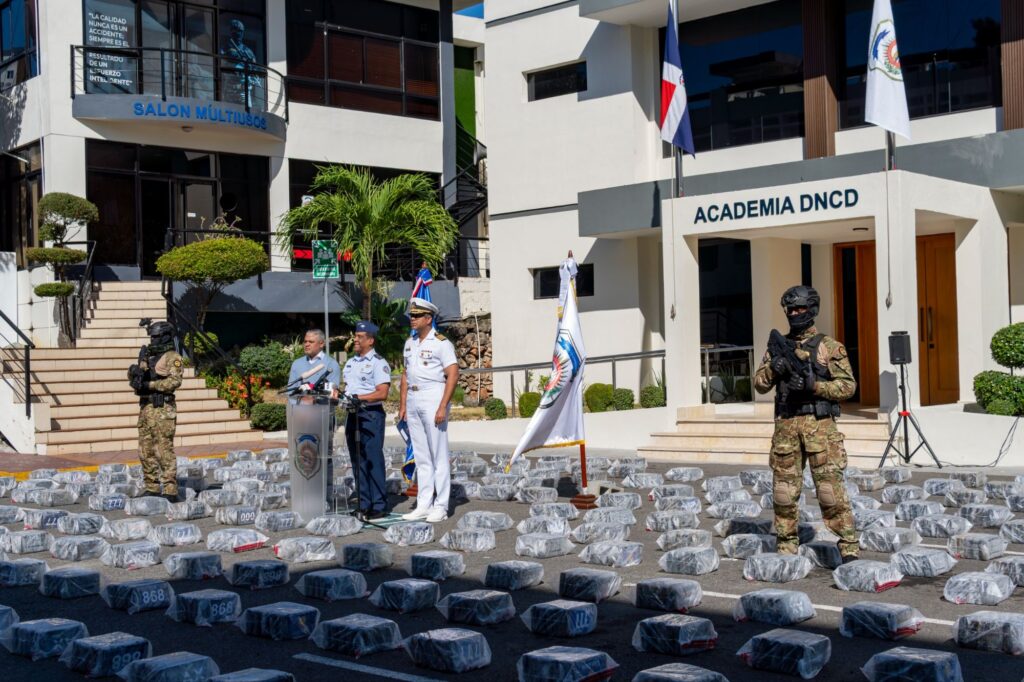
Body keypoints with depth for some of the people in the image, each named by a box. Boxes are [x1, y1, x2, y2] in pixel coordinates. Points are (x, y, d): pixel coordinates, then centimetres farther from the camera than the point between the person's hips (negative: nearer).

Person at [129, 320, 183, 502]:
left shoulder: (172, 357, -5)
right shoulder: (148, 356, 19)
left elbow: (174, 381, -18)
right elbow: (134, 378, 16)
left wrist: (149, 384, -20)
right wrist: (135, 373, -7)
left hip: (162, 409, -8)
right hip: (145, 407, 8)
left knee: (164, 450, -9)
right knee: (145, 451, 10)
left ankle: (170, 491, -8)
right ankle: (152, 489, 17)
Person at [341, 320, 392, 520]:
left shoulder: (378, 363, -7)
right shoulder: (350, 363, 17)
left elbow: (382, 393, -15)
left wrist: (357, 397, -19)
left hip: (371, 415, -8)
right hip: (353, 414, 8)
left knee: (373, 461, -6)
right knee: (358, 461, 10)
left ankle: (379, 506, -2)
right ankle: (363, 504, 16)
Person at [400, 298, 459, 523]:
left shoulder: (441, 343, -7)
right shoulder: (410, 344, 15)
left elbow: (453, 375, -13)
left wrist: (443, 407, -19)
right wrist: (402, 405, 13)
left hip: (433, 397, -7)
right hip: (413, 399, 7)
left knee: (439, 455, -4)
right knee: (421, 455, 9)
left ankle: (440, 507, 0)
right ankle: (424, 505, 14)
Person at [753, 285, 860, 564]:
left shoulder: (829, 347, 2)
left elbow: (848, 385, -3)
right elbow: (760, 384, 11)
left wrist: (815, 385, -15)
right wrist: (773, 368, -9)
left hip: (819, 424, -4)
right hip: (786, 425, 4)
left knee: (831, 488, -8)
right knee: (785, 490, 6)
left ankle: (849, 546, -2)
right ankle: (787, 547, 14)